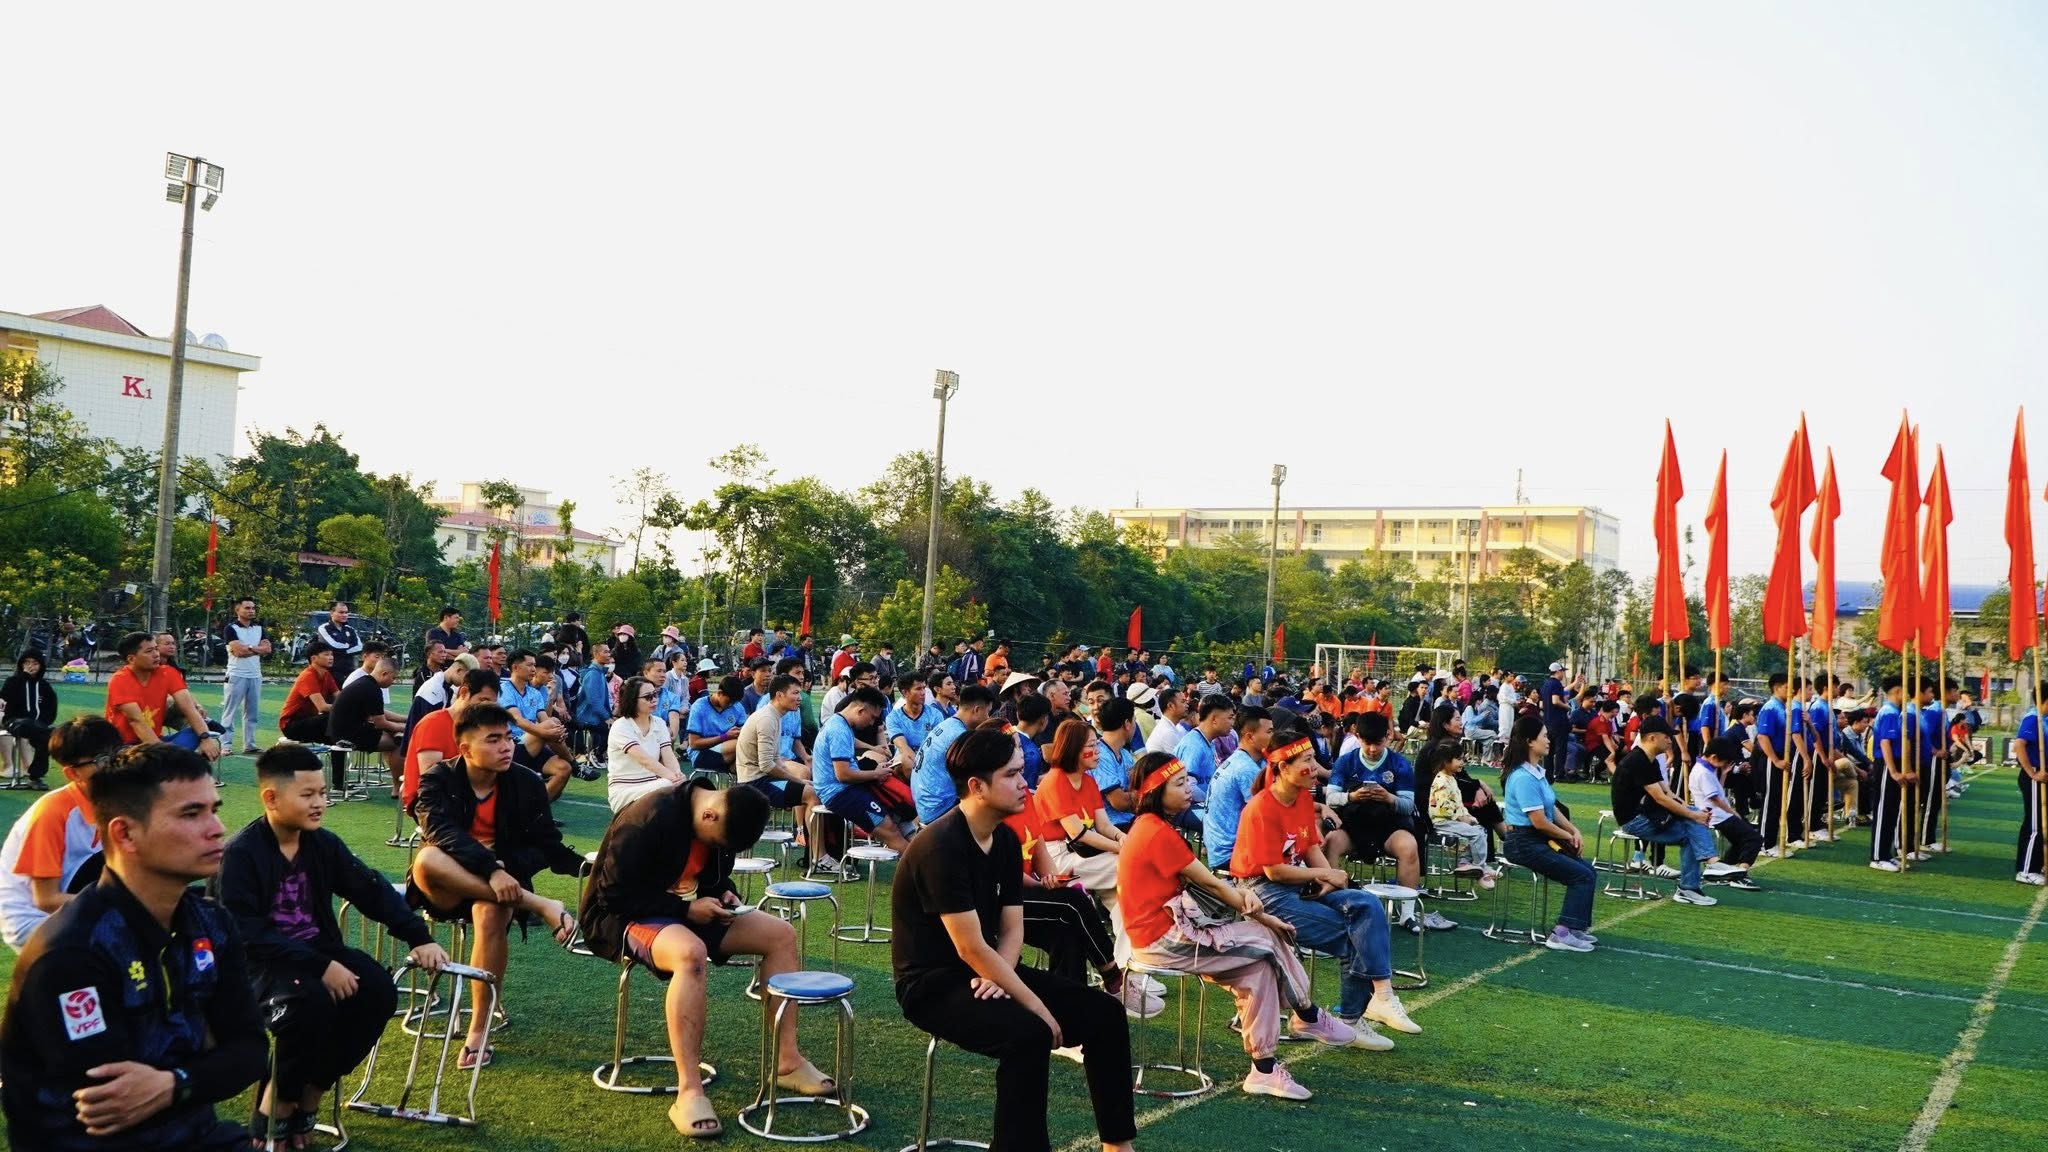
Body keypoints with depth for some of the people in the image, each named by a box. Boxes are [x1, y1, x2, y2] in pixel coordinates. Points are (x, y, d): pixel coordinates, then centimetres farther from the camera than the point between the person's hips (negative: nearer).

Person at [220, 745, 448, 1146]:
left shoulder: (323, 843, 3)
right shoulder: (242, 853, -16)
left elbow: (372, 890, 5)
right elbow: (248, 935, -22)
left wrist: (419, 938, -7)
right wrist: (319, 967, -28)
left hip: (317, 950, 6)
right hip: (259, 961, -6)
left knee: (378, 991, -18)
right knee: (313, 1002, -35)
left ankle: (312, 1088, 0)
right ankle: (278, 1100, -9)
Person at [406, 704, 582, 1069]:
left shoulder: (527, 784, 1)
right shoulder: (438, 780, -6)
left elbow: (548, 847, 1)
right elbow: (443, 834, -24)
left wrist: (585, 865, -18)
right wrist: (490, 869, -38)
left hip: (500, 887, 1)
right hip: (448, 889, 0)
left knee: (491, 914, -35)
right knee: (426, 860, -34)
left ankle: (479, 1030, -24)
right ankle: (538, 905, -35)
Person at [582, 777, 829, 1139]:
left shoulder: (721, 823, -2)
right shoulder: (649, 818, -27)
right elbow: (615, 894, -25)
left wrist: (726, 893, -6)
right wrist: (686, 909, -25)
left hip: (690, 911, 8)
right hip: (625, 915, -8)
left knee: (781, 934, -6)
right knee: (691, 953, -40)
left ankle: (787, 1061, -1)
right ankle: (689, 1092, -37)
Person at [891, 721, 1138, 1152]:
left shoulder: (1006, 840, 3)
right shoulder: (940, 846, -23)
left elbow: (1012, 928, 6)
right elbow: (971, 949, -25)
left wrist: (999, 977, -16)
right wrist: (1040, 1008, -22)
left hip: (988, 971, 9)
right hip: (932, 984, -8)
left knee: (1104, 1013, 0)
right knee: (1029, 1033, -33)